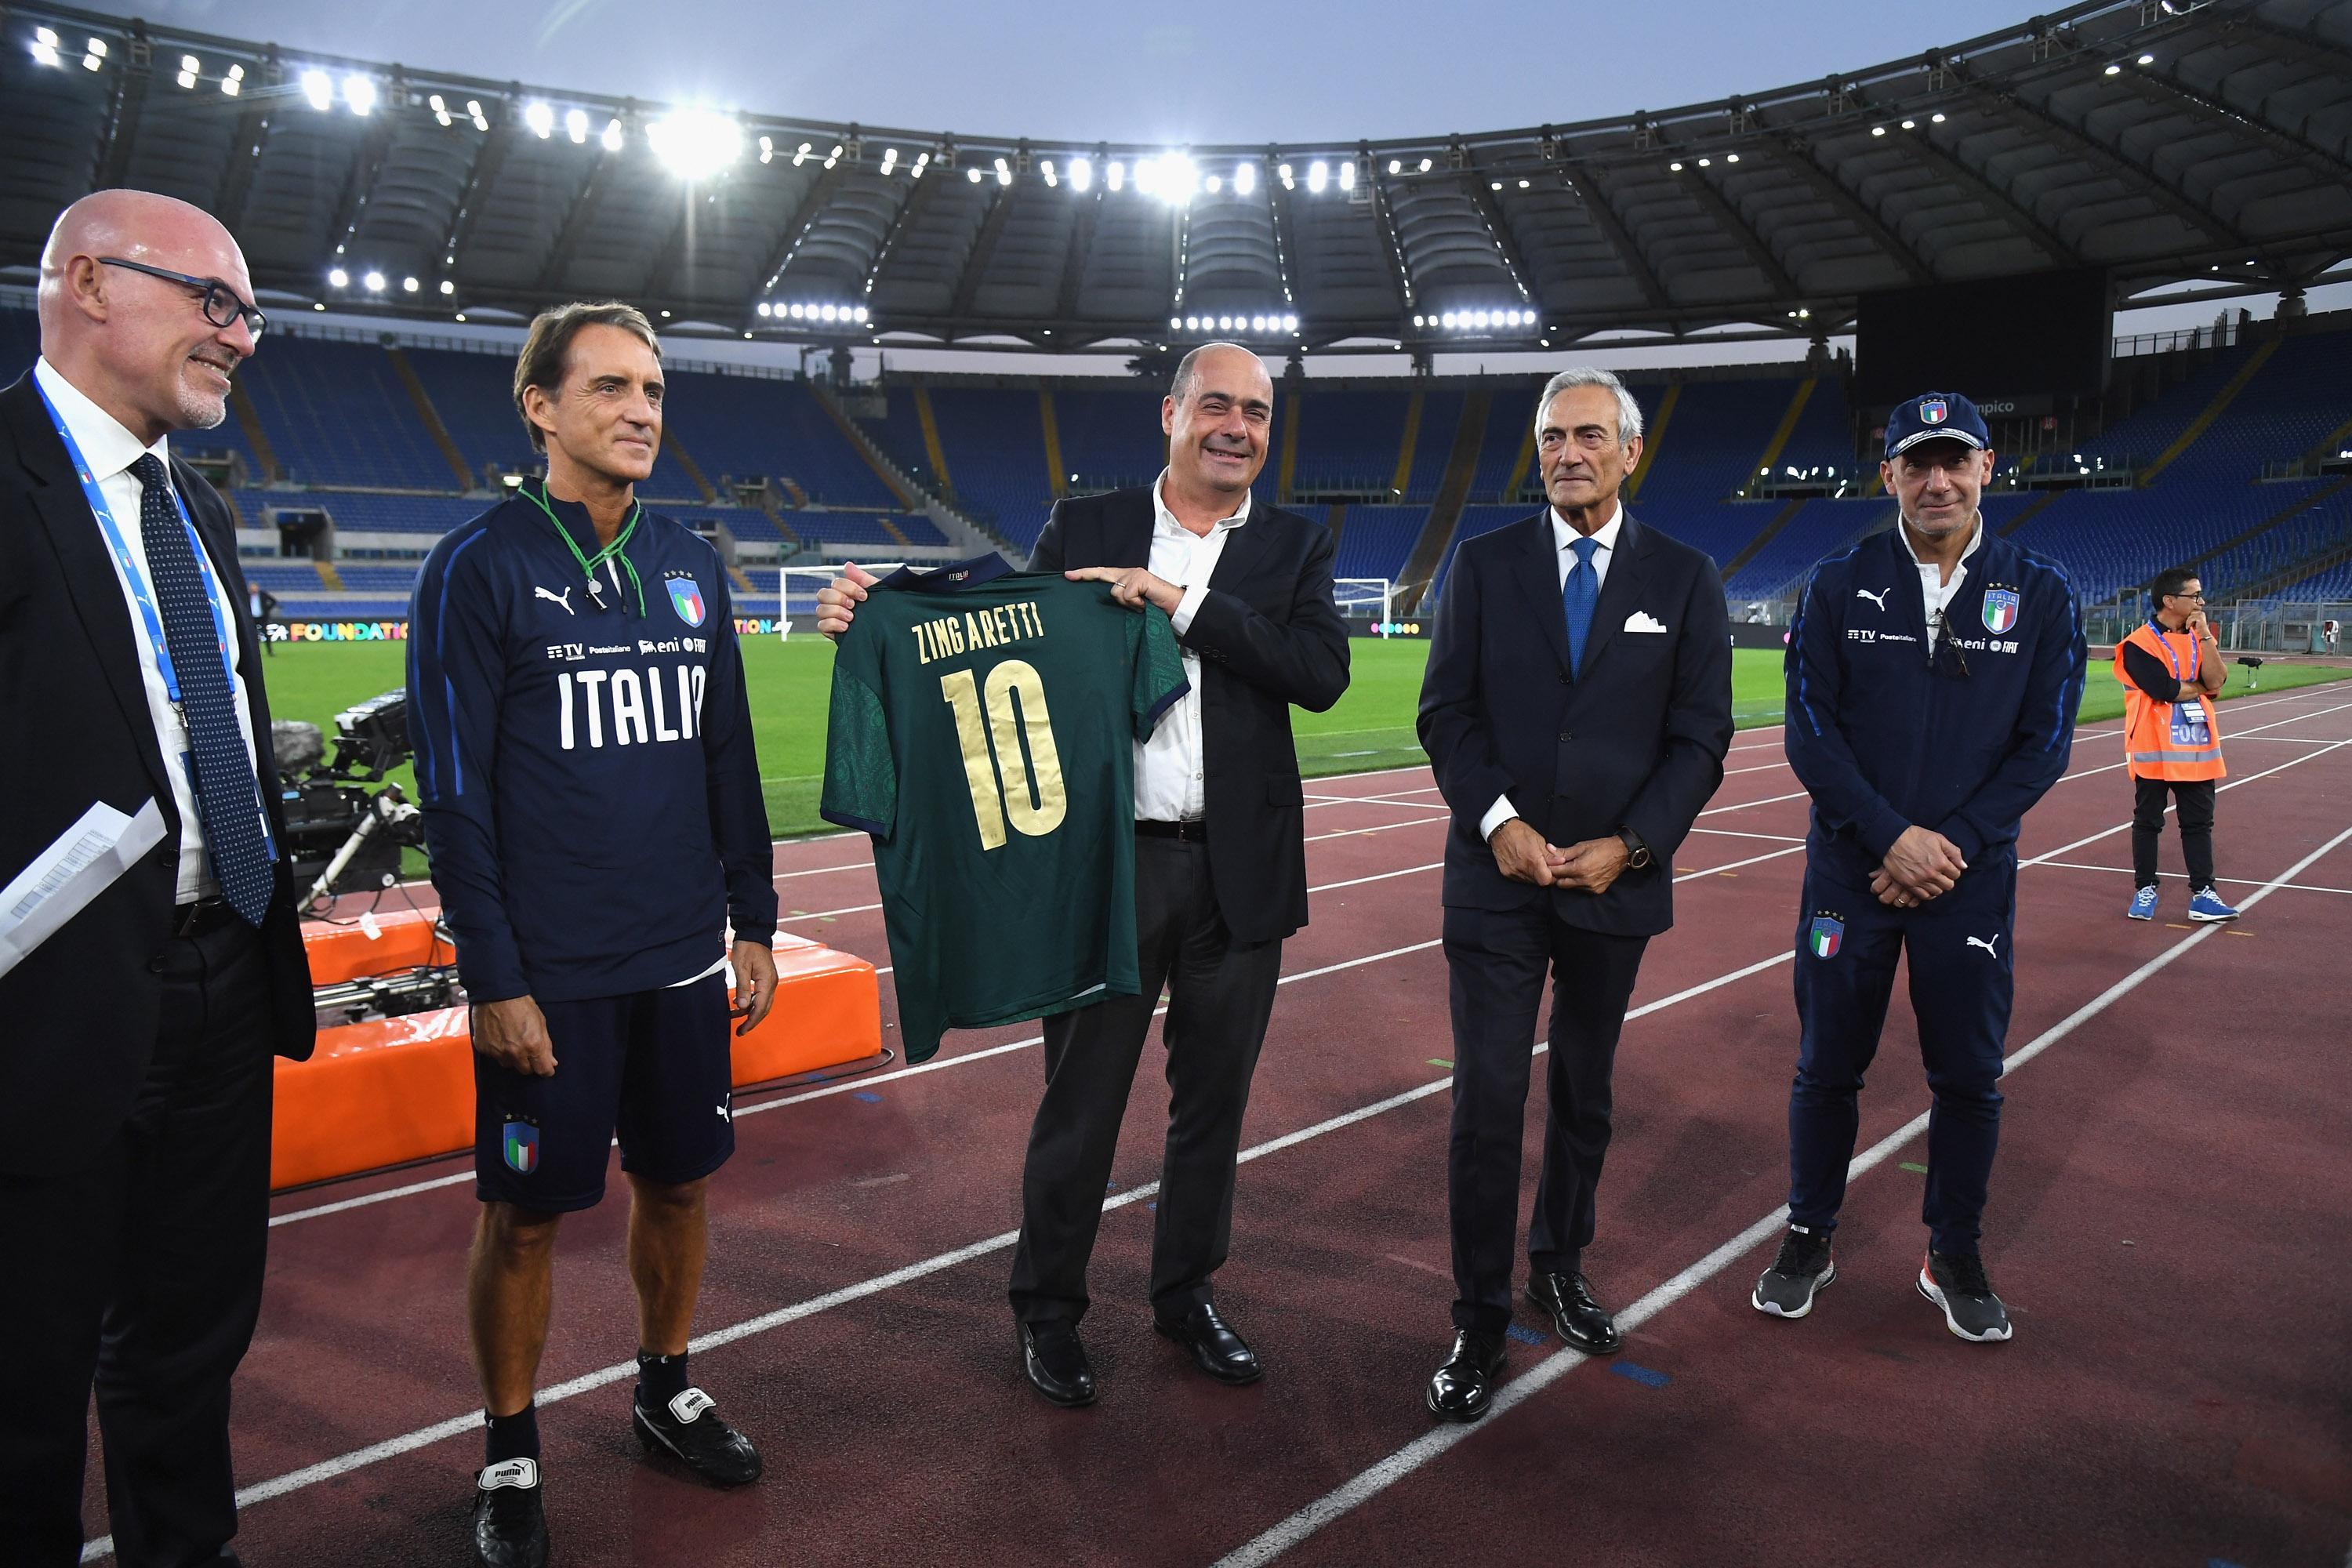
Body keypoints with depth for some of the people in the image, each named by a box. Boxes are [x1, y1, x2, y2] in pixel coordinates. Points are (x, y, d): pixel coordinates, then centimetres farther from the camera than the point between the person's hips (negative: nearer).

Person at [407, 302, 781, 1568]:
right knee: (526, 1213, 7)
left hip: (682, 959, 5)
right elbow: (453, 788, -10)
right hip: (550, 975, -5)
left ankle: (664, 1390, 37)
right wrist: (494, 978, -13)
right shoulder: (481, 564, -8)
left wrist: (753, 924, 10)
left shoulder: (691, 567, 7)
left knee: (679, 1181, 15)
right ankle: (509, 1455, 27)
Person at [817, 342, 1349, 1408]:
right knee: (1081, 1098, 7)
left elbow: (1323, 672, -10)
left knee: (1213, 1098, 15)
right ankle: (1047, 1311, 27)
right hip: (1108, 863, -2)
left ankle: (1188, 1295, 36)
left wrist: (1182, 600, -16)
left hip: (1240, 872, 2)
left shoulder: (1293, 547, 5)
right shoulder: (1082, 529, 3)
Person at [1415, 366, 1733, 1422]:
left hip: (1617, 880, 1)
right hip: (1497, 874, -1)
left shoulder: (1684, 579, 3)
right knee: (1488, 1099, -3)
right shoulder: (1486, 564, 3)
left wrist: (1629, 846, -10)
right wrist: (1497, 822, -13)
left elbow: (1701, 736, 1)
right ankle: (1480, 1321, 10)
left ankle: (1561, 1264, 37)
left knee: (1584, 1091, 16)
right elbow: (1446, 712, 0)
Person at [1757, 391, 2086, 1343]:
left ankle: (1954, 1258, 28)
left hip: (1973, 874, 1)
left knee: (1970, 1077, 9)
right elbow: (1810, 734, -5)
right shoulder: (1839, 586, -1)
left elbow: (2043, 745, -2)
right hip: (1850, 869, 0)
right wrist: (1894, 837, -15)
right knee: (1827, 1066, 8)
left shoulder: (2040, 593, 1)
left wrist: (1953, 846, -13)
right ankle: (1809, 1241, 26)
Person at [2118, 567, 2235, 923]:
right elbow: (2166, 689, -20)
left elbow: (2216, 679, -5)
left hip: (2196, 749, 5)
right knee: (2147, 821, 6)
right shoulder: (2139, 643, -10)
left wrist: (2204, 635, -11)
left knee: (2199, 822, 6)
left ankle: (2202, 894, 10)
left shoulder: (2199, 637, 10)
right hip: (2153, 749, -5)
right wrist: (2201, 686, -4)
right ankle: (2145, 890, 16)